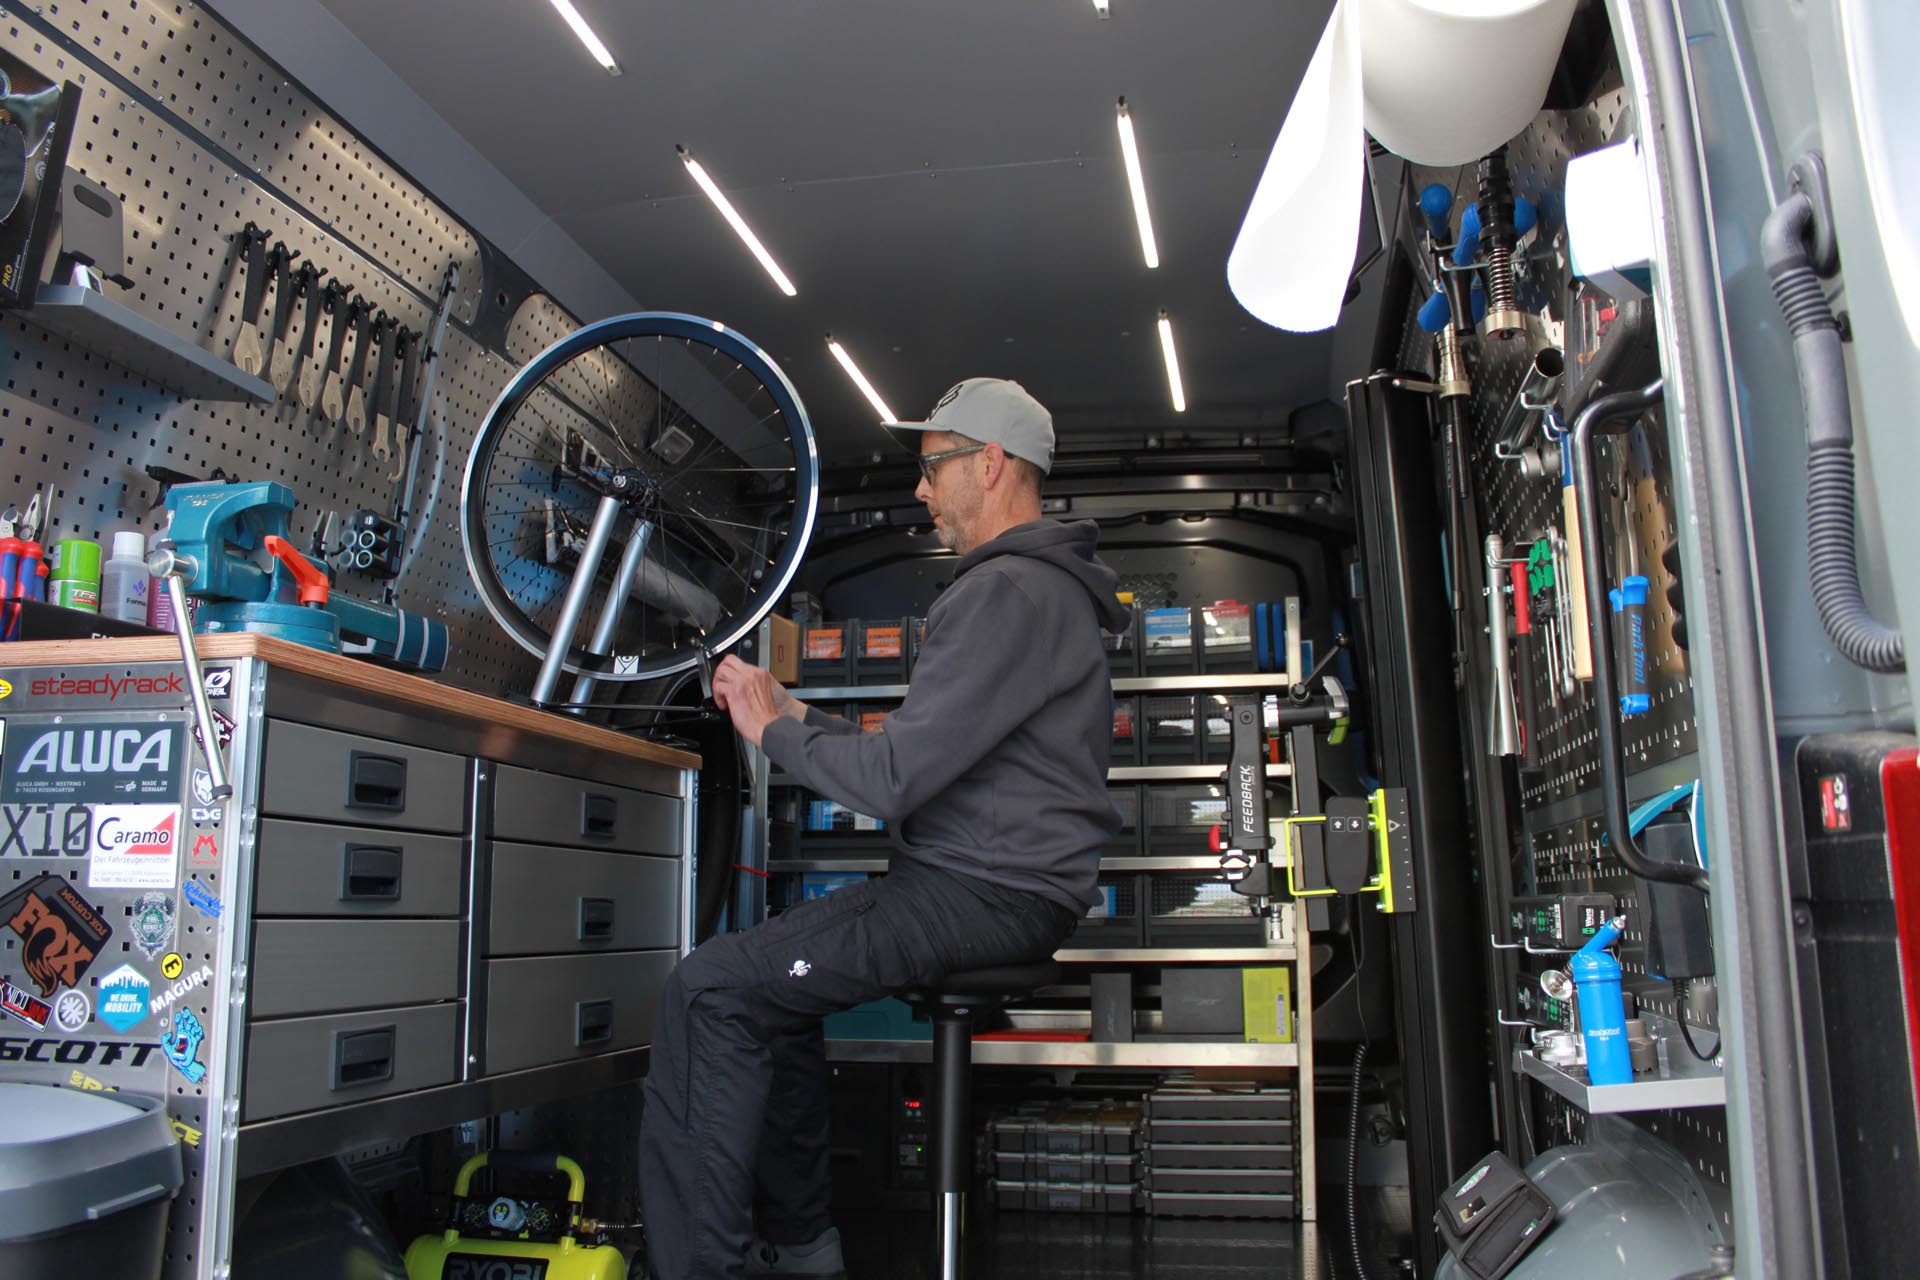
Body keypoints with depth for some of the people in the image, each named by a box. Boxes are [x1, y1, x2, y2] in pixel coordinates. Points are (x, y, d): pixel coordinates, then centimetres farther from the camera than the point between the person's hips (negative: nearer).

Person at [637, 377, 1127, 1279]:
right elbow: (918, 760, 20)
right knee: (767, 981, 20)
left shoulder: (1008, 592, -16)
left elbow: (892, 780, -22)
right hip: (995, 887, 11)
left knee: (707, 992, -14)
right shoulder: (1037, 584, 20)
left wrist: (773, 730, -6)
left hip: (988, 897, -11)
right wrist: (793, 716, 12)